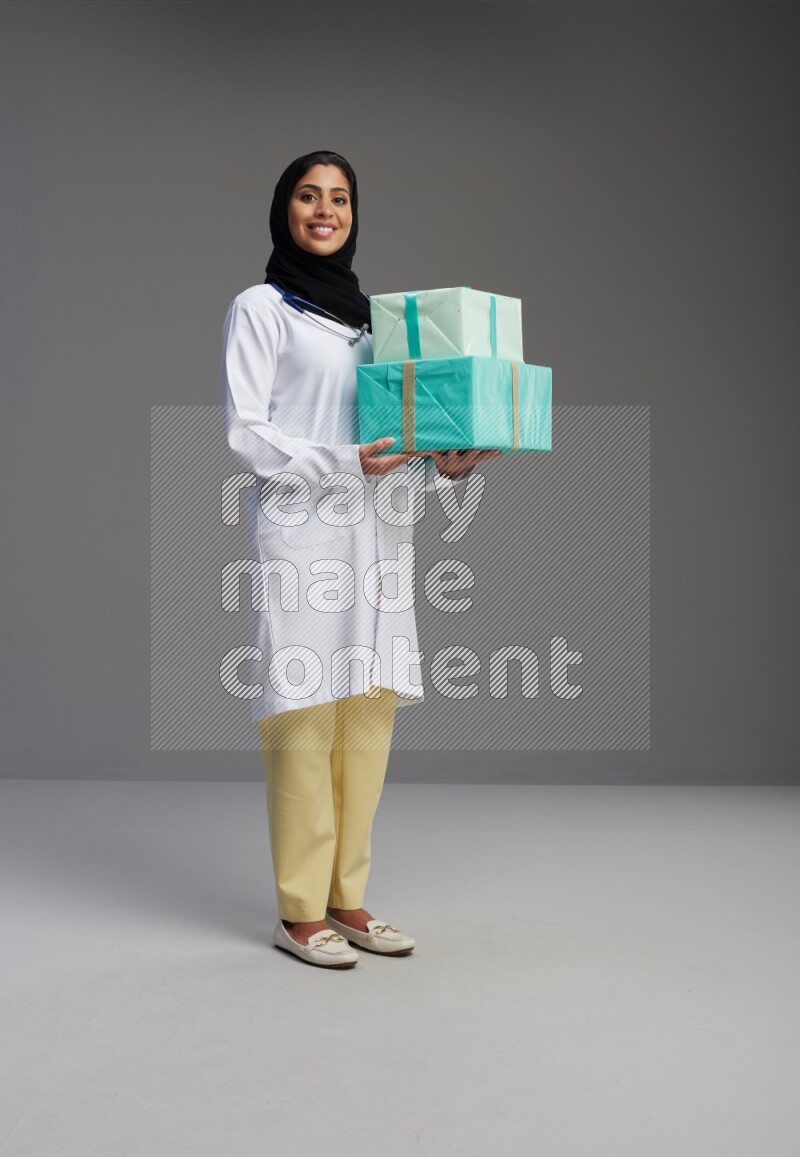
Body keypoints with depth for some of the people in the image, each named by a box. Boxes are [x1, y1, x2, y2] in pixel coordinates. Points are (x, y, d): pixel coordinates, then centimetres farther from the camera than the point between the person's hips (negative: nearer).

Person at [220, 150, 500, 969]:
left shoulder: (368, 314, 20)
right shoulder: (259, 309, 3)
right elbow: (245, 433, -5)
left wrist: (441, 467, -1)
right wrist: (343, 463, -17)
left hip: (375, 533, 6)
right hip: (302, 532, -5)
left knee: (368, 715, 4)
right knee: (306, 716, -6)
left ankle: (347, 898, 14)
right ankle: (299, 911, 4)